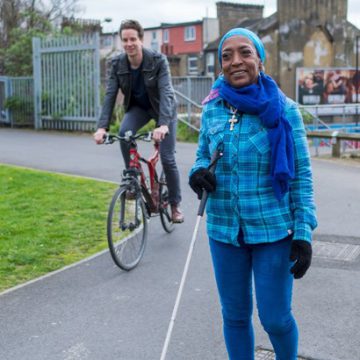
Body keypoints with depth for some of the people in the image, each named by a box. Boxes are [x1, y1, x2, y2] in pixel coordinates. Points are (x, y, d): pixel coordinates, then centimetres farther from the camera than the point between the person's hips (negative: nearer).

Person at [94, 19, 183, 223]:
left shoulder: (158, 60, -27)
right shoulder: (118, 64, -16)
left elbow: (166, 92, -36)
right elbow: (110, 95, -22)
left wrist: (163, 124, -52)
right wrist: (102, 127, -36)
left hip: (162, 108, -3)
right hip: (138, 107, 3)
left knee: (167, 159, -7)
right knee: (124, 133, -31)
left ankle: (175, 204, 13)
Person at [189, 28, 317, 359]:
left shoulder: (283, 109, -9)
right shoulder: (212, 109, 0)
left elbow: (301, 175, -6)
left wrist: (304, 232, -11)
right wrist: (198, 172, -12)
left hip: (274, 230, -3)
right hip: (224, 229, 3)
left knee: (275, 318, 6)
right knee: (235, 316, 14)